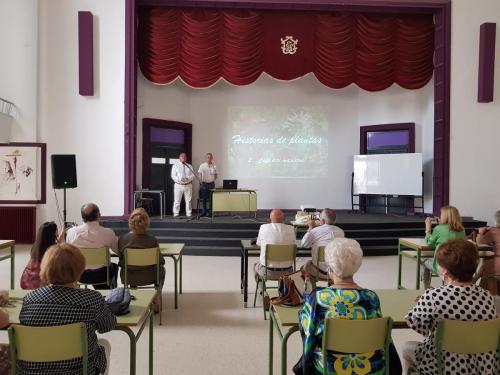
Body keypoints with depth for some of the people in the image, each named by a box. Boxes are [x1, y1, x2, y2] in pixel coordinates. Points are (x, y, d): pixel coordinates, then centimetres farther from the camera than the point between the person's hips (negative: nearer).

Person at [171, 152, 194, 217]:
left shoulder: (189, 166, 11)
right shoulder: (175, 166, 5)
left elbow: (192, 175, 4)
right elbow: (173, 176, -2)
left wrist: (187, 178, -17)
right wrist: (180, 179, -19)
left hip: (188, 185, 2)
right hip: (178, 185, -2)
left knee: (188, 200, 4)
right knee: (177, 201, 0)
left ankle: (188, 214, 11)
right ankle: (176, 214, 9)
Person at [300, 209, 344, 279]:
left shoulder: (315, 231, -11)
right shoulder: (341, 232, 1)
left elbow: (304, 244, 3)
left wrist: (310, 228, 13)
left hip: (321, 271, -5)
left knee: (304, 267, 22)